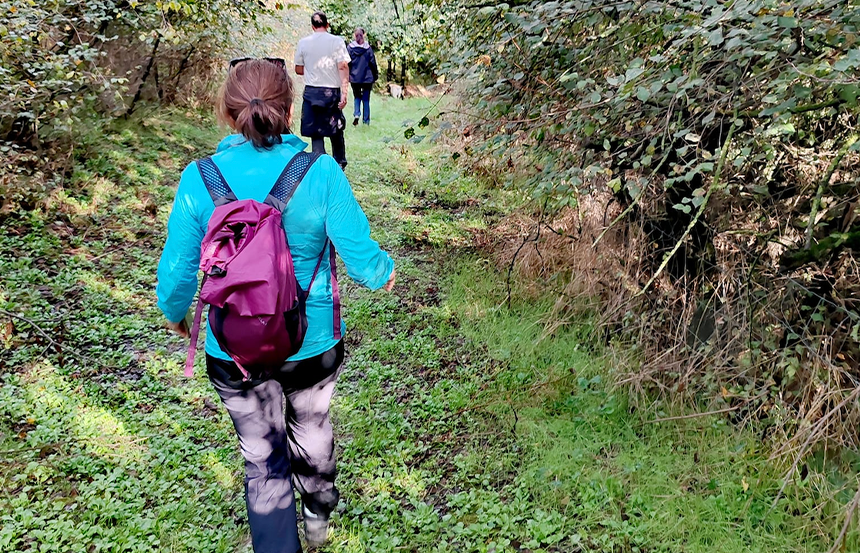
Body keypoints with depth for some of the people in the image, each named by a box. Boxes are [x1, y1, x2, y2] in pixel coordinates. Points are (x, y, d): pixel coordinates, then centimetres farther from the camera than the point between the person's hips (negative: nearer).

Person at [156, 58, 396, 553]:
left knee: (263, 461, 20)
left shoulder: (199, 179, -14)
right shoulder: (322, 173, -18)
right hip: (313, 343, 1)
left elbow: (177, 273, -8)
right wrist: (386, 271, 9)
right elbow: (363, 261, -15)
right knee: (311, 428, 30)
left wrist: (175, 314, 14)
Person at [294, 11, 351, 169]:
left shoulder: (303, 43, 2)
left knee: (316, 133, 5)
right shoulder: (337, 41, -4)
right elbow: (343, 68, -11)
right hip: (332, 92, -1)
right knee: (336, 129, 16)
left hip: (311, 91, 1)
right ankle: (340, 163, 27)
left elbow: (299, 70, 9)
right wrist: (344, 93, -12)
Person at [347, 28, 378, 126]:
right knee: (366, 99, 9)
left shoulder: (350, 48, -6)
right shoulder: (368, 48, -7)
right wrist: (375, 76, 9)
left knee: (357, 97, 17)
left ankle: (356, 114, -6)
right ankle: (366, 121, 10)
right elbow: (373, 63, -2)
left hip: (354, 78, 1)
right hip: (367, 78, -1)